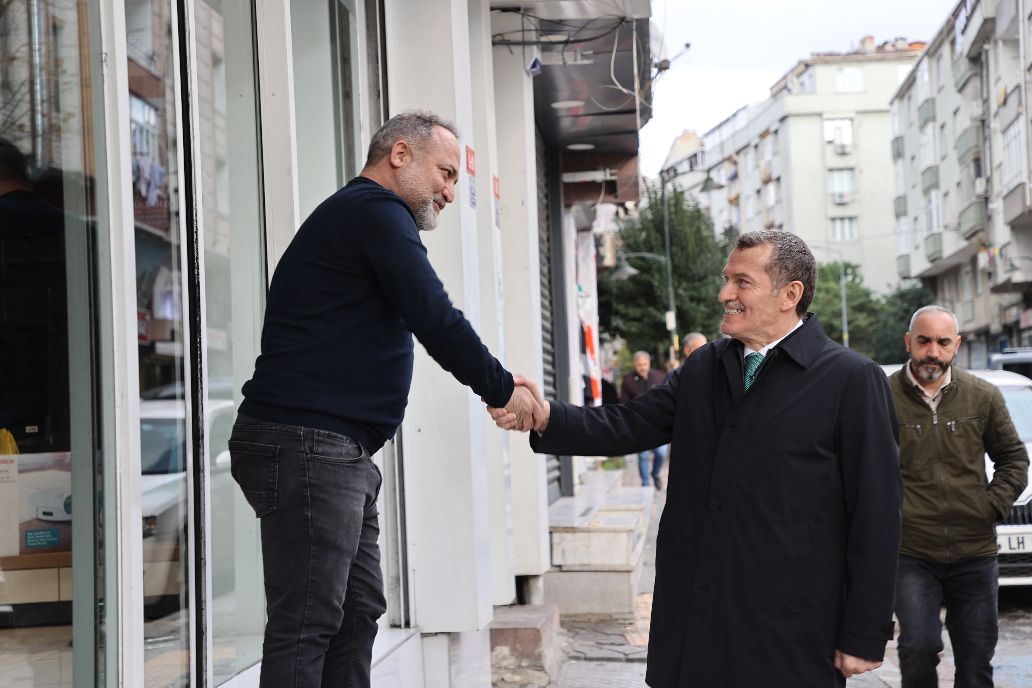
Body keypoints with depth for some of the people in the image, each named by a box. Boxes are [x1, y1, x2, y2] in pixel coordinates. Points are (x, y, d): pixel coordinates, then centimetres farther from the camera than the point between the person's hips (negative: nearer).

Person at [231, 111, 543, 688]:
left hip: (341, 453, 11)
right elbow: (434, 318, -14)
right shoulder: (375, 210, -7)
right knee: (308, 624, -10)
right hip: (306, 444, -11)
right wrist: (503, 390, -4)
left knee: (359, 611, 12)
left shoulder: (361, 214, 26)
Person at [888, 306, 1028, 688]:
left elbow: (1014, 458, 15)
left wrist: (995, 504, 2)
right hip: (911, 554, -3)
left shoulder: (984, 397, 4)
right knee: (919, 649, -16)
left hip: (975, 555, 3)